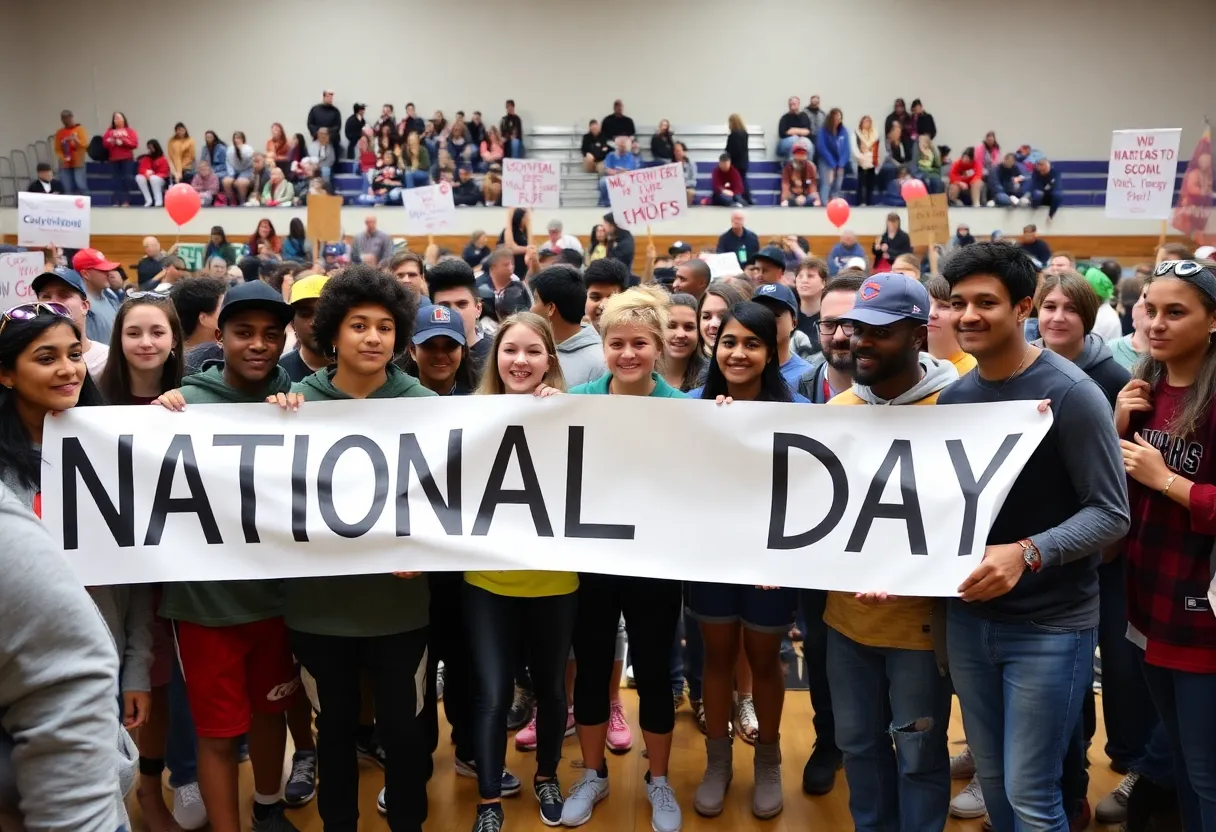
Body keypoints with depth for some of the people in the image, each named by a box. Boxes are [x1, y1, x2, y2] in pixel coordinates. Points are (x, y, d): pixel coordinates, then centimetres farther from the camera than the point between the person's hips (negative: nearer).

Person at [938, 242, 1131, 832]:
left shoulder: (1070, 394, -14)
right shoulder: (953, 396, 3)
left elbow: (1110, 515, -16)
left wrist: (1027, 554, -31)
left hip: (1050, 624, -5)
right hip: (968, 617, 6)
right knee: (991, 779, 19)